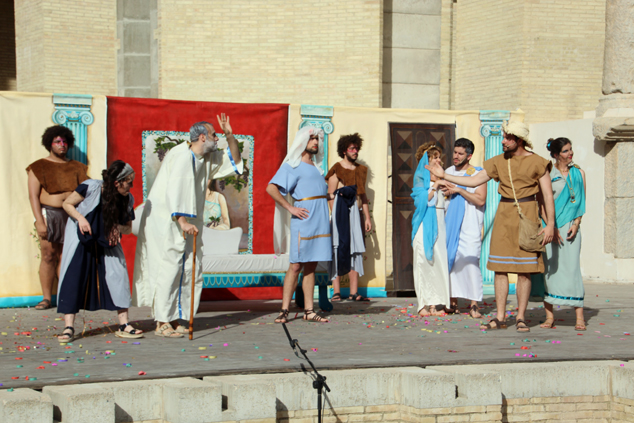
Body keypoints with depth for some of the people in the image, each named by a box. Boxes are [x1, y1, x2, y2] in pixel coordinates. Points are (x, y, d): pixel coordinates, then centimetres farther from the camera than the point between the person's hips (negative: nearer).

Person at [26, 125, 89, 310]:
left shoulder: (76, 167, 15)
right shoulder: (39, 167, 6)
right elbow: (33, 195, -1)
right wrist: (39, 222, -11)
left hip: (72, 215, 2)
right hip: (49, 213, -2)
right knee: (48, 255, -4)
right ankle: (46, 298, 0)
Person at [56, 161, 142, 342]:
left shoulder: (127, 199, -6)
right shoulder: (91, 187, -19)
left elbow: (128, 227, 3)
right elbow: (67, 204, -8)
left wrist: (118, 228, -20)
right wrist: (80, 218, -25)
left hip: (108, 242, 4)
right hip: (81, 238, -3)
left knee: (118, 275, -8)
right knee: (73, 277, -10)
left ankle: (123, 326, -1)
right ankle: (68, 327, -4)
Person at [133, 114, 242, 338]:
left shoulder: (208, 158, 9)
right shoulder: (182, 156, -18)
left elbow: (234, 161, 19)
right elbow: (174, 191, -25)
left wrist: (230, 136, 3)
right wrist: (182, 221, -31)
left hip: (185, 223, 9)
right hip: (165, 221, -9)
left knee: (188, 269, 5)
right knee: (169, 268, -10)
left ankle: (174, 319, 11)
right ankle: (162, 322, -5)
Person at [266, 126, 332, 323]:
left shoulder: (316, 166, 21)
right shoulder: (293, 166, -3)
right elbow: (271, 188, -13)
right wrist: (291, 208, -15)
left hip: (320, 223, 7)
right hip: (303, 221, -7)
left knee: (311, 266, 7)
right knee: (296, 265, -7)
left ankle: (309, 311, 9)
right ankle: (284, 310, -3)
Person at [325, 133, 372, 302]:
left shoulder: (361, 170, 17)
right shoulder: (337, 169, 0)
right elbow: (330, 195, -6)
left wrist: (367, 217, 13)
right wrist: (335, 215, -17)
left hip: (354, 210, 6)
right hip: (339, 210, -6)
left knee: (356, 250, 0)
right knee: (339, 248, -8)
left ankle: (354, 293, 0)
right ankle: (336, 292, -7)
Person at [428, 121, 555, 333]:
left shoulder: (537, 163, -3)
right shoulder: (498, 162, 8)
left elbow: (548, 195, -3)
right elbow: (474, 181, 10)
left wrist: (550, 224, -9)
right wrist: (444, 176, 4)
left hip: (526, 214, -3)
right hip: (504, 214, 4)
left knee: (524, 269, -2)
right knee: (500, 267, 1)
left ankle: (520, 318, 6)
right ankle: (500, 317, 6)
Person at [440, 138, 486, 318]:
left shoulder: (477, 174, -1)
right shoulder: (447, 172, 15)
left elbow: (480, 200, -10)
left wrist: (459, 190, -12)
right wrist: (446, 191, 0)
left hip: (469, 224, -5)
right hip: (450, 223, 5)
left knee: (470, 261, -12)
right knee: (450, 259, 2)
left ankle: (474, 305, -9)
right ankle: (453, 301, 9)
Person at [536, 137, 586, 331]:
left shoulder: (578, 173, 10)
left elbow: (581, 201, 10)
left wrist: (576, 224, -3)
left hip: (570, 226, 1)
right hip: (549, 226, -1)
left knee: (572, 267, -7)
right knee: (549, 268, -2)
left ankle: (579, 316, -6)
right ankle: (549, 316, 3)